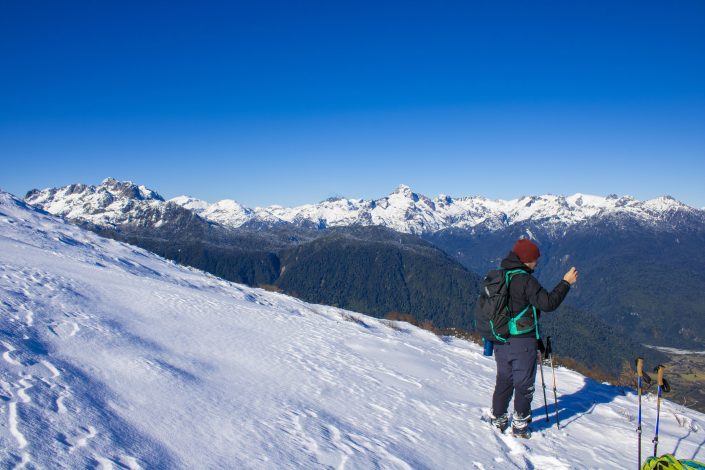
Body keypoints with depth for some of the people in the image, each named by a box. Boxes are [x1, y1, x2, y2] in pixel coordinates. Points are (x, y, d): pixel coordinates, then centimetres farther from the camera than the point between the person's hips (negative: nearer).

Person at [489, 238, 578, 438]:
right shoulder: (525, 280, -19)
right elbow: (548, 303, -19)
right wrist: (566, 282, -10)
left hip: (500, 340, 7)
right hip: (522, 342, -7)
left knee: (503, 380, 18)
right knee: (524, 384, 8)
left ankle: (498, 419, 26)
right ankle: (519, 425, 15)